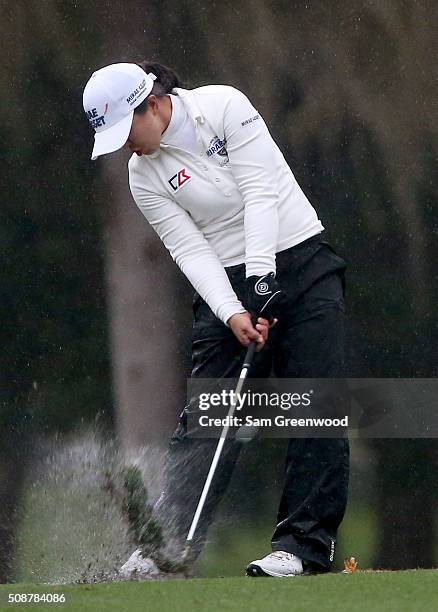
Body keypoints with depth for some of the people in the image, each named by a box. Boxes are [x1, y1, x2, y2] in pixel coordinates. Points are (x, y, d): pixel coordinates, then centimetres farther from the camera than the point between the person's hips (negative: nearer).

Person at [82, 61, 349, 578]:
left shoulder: (224, 107, -11)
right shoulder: (145, 176, -2)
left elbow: (260, 193, -17)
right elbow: (190, 249, -9)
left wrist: (261, 278, -25)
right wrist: (232, 312, -23)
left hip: (301, 264, -2)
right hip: (227, 285, 2)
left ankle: (303, 545, -8)